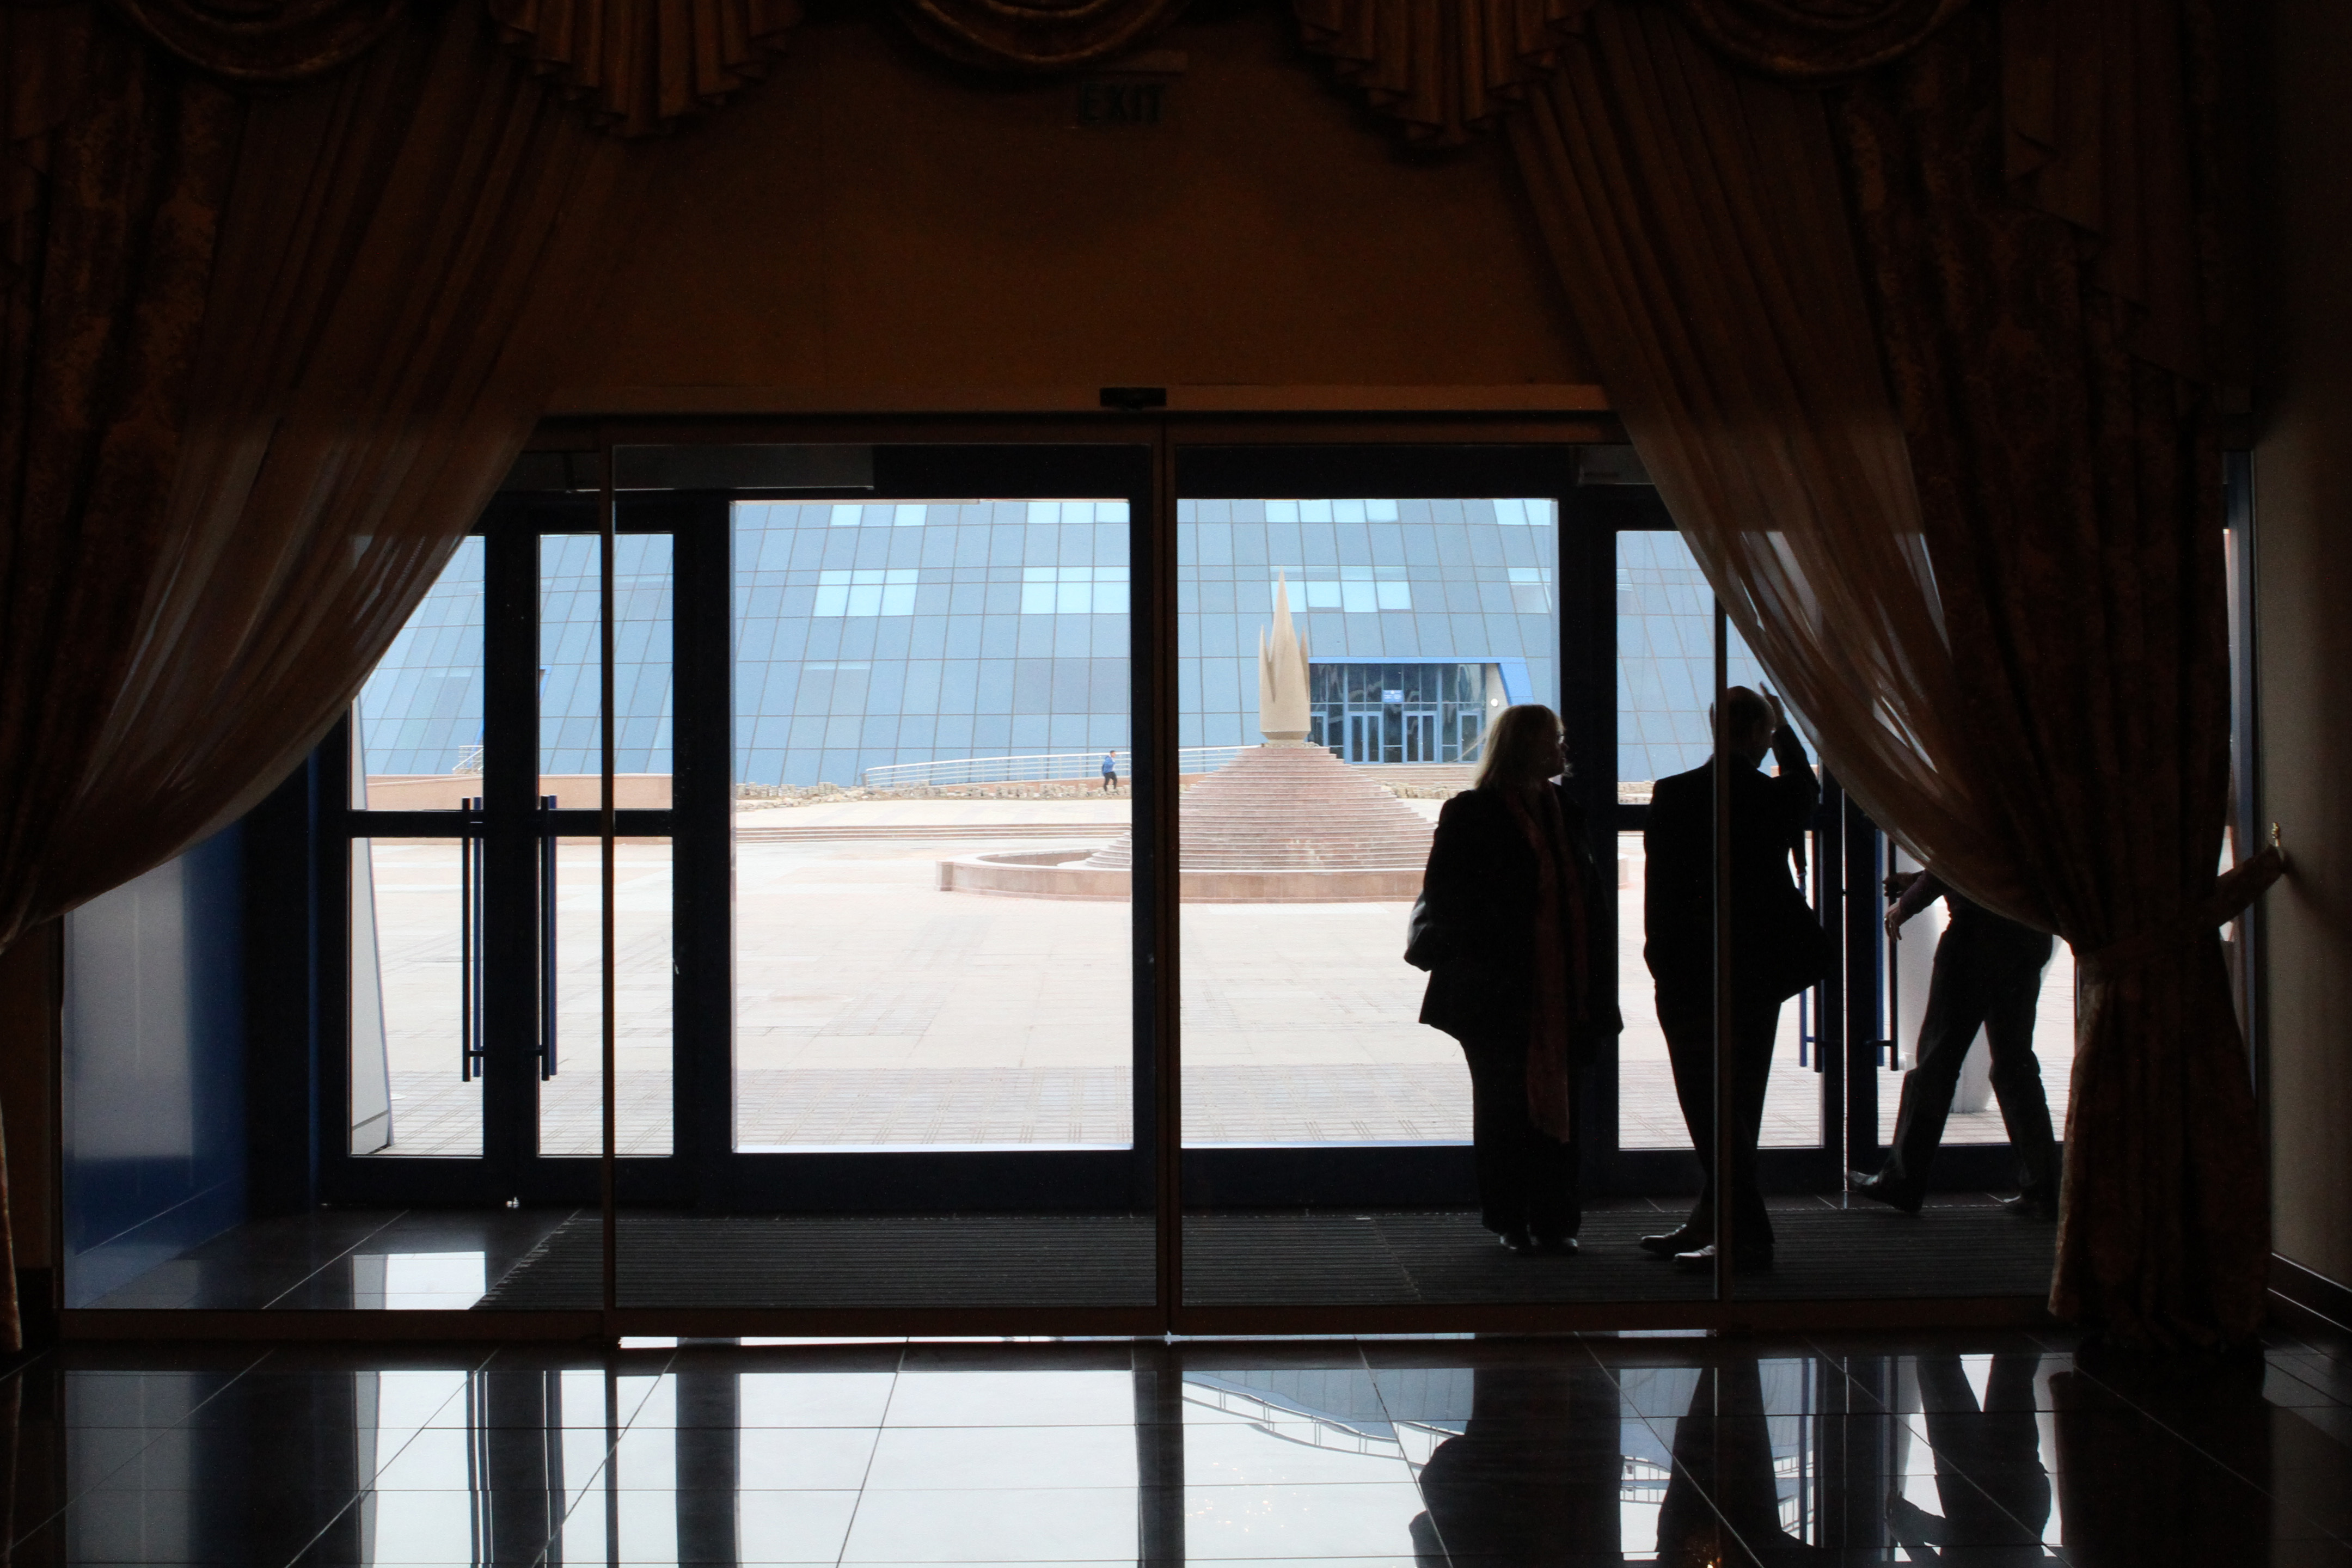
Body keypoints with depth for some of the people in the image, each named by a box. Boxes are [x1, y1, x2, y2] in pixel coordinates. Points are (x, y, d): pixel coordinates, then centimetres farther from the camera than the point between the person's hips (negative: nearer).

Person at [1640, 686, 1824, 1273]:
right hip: (1761, 970, 4)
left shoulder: (1673, 796, -10)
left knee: (1711, 1107, -2)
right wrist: (1783, 727, 35)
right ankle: (1709, 1224, 22)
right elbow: (1806, 785, 24)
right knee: (1739, 1103, 14)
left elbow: (1660, 887, -9)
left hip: (1692, 974, -4)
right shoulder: (1778, 797, -2)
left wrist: (1661, 960, -1)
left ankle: (1748, 1234, -7)